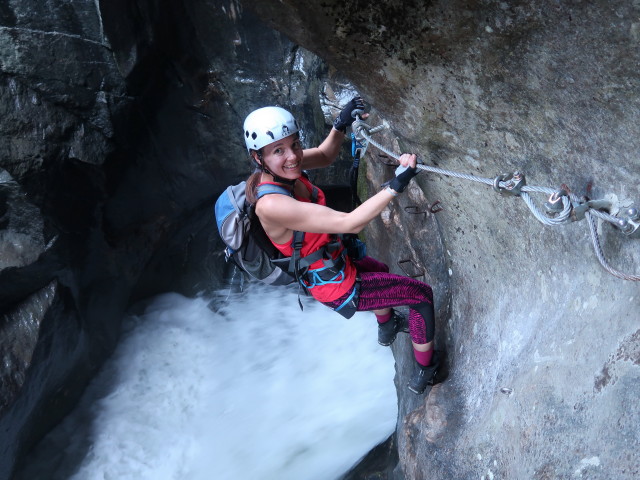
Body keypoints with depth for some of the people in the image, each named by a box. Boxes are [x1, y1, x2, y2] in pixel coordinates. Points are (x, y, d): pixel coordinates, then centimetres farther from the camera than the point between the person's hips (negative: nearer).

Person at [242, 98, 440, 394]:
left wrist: (341, 125, -12)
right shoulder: (270, 204, -39)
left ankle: (386, 327, 67)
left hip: (324, 266, 9)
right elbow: (349, 223, -41)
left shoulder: (280, 167, -14)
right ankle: (425, 371, 28)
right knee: (422, 294, 7)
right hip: (335, 287, -9)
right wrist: (395, 186, -44)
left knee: (379, 269, 39)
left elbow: (325, 155, 7)